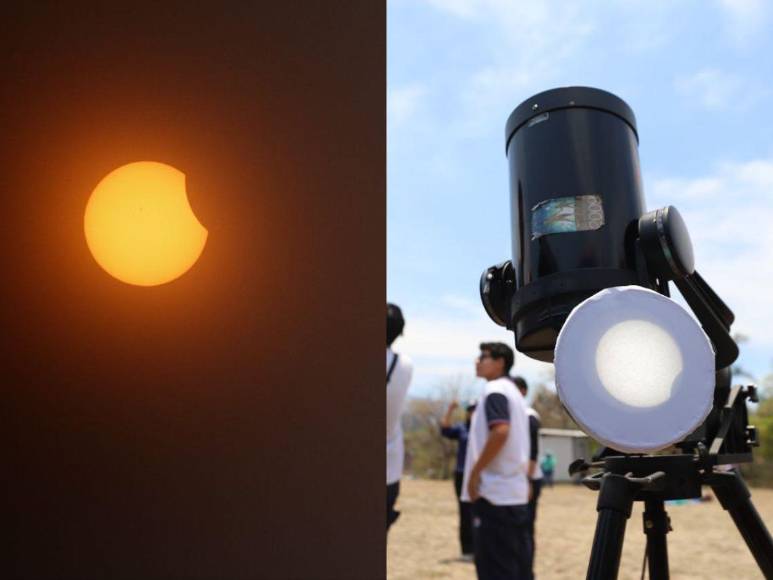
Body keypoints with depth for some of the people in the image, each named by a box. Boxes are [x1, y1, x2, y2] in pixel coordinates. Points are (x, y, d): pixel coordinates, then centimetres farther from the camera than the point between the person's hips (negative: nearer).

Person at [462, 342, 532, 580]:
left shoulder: (494, 390, -10)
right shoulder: (513, 391, 19)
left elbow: (500, 431, -25)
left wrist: (474, 472, -19)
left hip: (494, 492, -9)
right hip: (516, 492, 9)